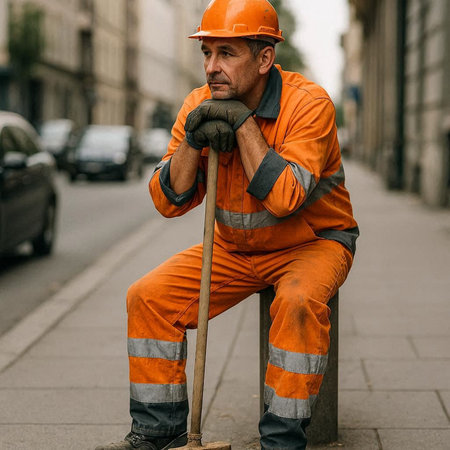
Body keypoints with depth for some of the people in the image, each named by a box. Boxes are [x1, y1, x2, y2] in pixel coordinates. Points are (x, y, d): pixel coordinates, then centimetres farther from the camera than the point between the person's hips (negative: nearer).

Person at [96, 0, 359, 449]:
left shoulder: (308, 103, -21)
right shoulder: (199, 105, -6)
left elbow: (285, 198, -32)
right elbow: (169, 201, -8)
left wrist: (243, 121, -30)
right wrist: (192, 141, -24)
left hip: (313, 241, -5)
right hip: (235, 248, 5)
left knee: (298, 301, -36)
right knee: (148, 298, -7)